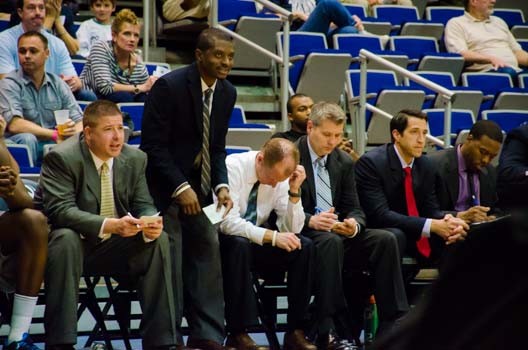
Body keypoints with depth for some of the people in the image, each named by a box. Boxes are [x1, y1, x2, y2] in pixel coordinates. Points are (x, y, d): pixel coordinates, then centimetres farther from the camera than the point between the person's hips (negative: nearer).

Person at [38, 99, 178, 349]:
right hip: (75, 245, -4)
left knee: (159, 240, -19)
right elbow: (60, 209, -26)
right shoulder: (61, 158, -16)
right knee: (65, 237, -36)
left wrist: (150, 225, -25)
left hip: (117, 249, 5)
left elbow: (144, 206, 2)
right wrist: (109, 225, -39)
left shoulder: (135, 159, 1)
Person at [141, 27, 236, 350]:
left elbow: (217, 148, 9)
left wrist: (221, 185, -7)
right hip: (164, 182, -6)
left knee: (208, 251, 0)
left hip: (199, 182, 6)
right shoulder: (169, 86, -17)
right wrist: (180, 188, -22)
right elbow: (153, 145, -18)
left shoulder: (227, 93, 3)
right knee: (169, 258, -8)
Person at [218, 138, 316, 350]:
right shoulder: (233, 168, -20)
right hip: (225, 243, -5)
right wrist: (271, 236, -32)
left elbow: (291, 230, -6)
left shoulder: (281, 177, -4)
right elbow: (228, 223, -28)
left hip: (255, 241, 5)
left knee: (304, 247, -18)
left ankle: (295, 332, -16)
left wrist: (294, 191, -18)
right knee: (240, 245, -38)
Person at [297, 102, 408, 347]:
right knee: (331, 241, -37)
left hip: (338, 233, 6)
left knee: (385, 240, -17)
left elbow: (354, 208, 11)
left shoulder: (344, 162, 13)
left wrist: (354, 224, -14)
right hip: (302, 235, -6)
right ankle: (326, 332, -39)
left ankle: (392, 324, -19)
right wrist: (310, 220, -30)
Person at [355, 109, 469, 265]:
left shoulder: (425, 166, 6)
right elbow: (380, 215, -24)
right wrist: (431, 225, -29)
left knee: (461, 239, -13)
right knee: (394, 237, -37)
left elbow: (431, 210, 5)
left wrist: (447, 222, -21)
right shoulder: (370, 163, -16)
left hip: (414, 238, 6)